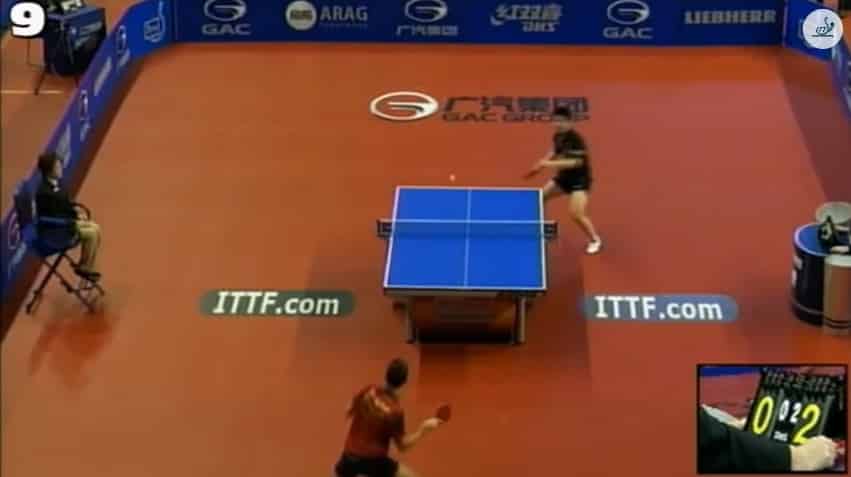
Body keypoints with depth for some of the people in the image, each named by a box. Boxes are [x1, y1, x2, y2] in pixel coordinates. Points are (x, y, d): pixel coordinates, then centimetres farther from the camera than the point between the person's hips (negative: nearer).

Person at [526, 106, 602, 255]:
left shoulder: (576, 139, -27)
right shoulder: (557, 136, -2)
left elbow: (576, 162, -36)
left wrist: (551, 164, -39)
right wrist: (542, 163, 4)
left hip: (580, 179, -9)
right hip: (563, 176, 9)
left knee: (577, 214, -18)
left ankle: (595, 240, 6)